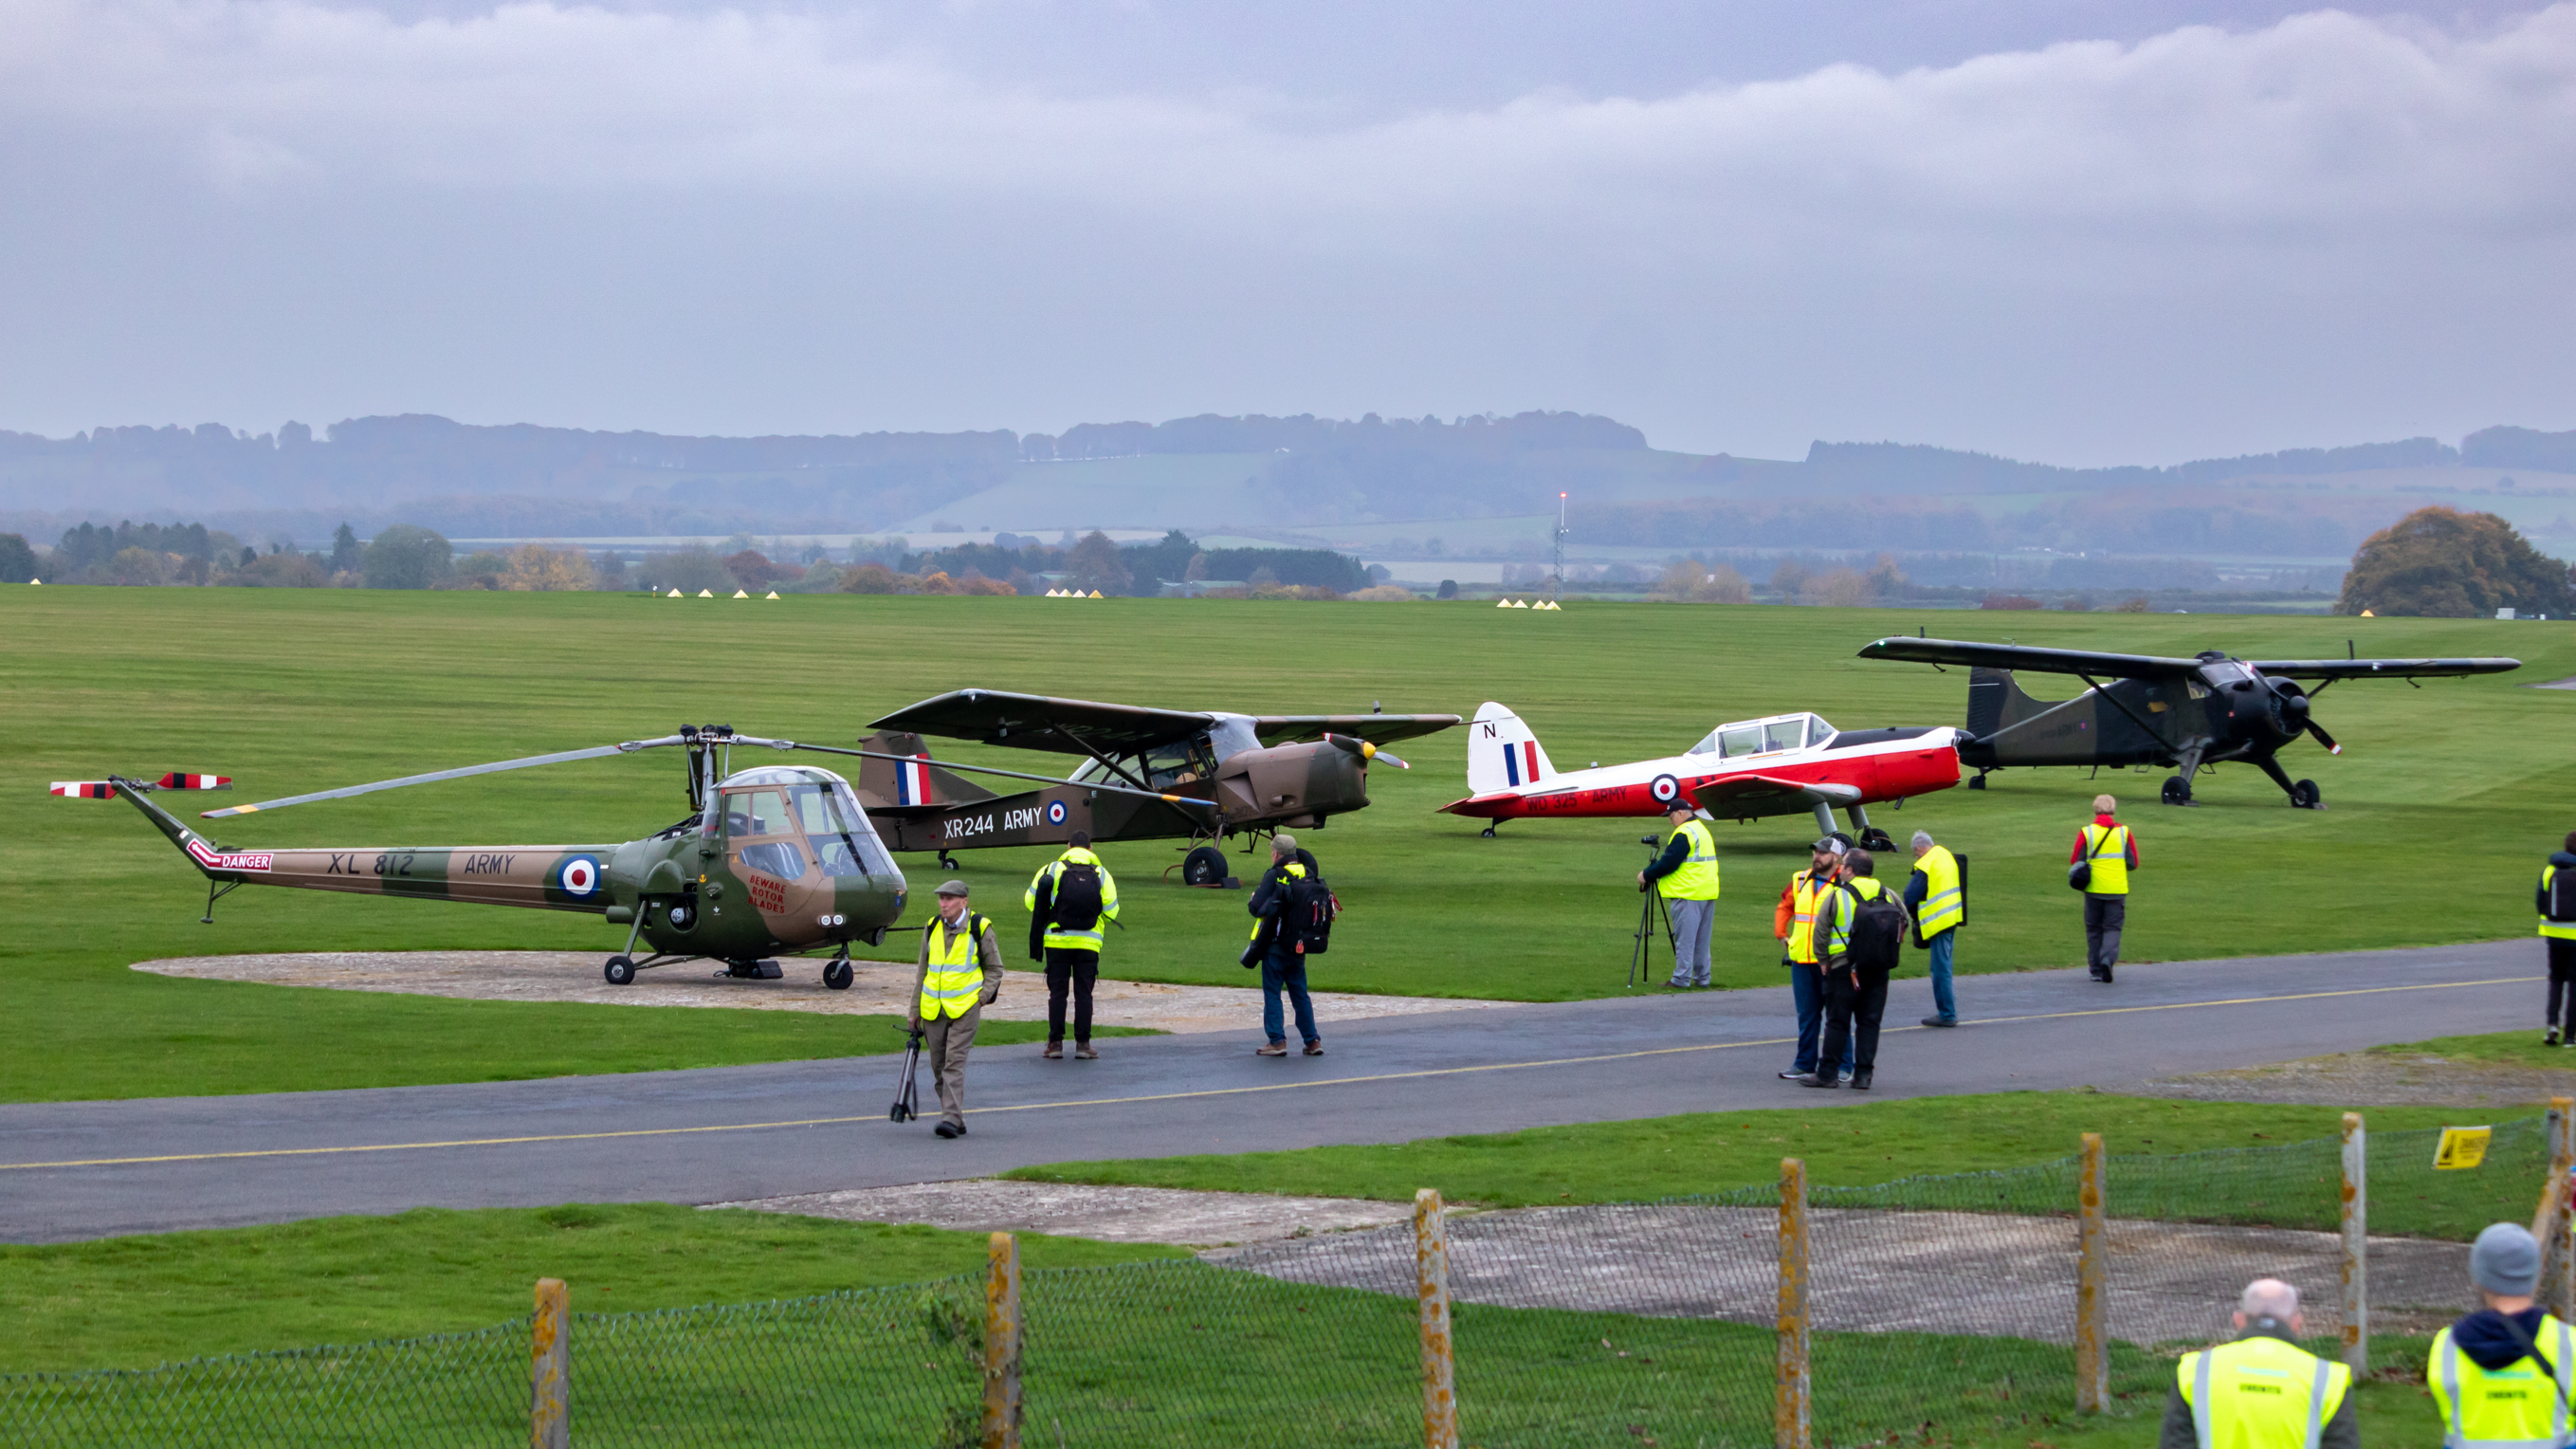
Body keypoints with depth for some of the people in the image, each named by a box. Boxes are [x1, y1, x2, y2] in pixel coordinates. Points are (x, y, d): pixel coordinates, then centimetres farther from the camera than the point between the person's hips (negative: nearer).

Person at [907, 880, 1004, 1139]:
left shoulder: (979, 928, -3)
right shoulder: (932, 929, 9)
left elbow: (995, 969, 6)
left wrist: (982, 998, -8)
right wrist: (915, 1012, 16)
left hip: (964, 1008, -5)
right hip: (933, 1009, 5)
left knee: (954, 1062, -14)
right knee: (939, 1067, 7)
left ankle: (951, 1119, -18)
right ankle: (957, 1120, 18)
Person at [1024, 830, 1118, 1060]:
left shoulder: (1051, 870, 0)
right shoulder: (1101, 875, 2)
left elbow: (1031, 902, 1)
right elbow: (1111, 911, 3)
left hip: (1057, 942, 0)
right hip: (1088, 944, 0)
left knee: (1057, 992, 5)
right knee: (1083, 993, 5)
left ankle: (1055, 1042, 2)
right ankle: (1083, 1043, 2)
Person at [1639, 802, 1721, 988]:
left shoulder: (1684, 834, -14)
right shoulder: (1702, 830, 18)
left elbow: (1668, 863, -17)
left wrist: (1646, 875, -5)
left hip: (1688, 895, -9)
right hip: (1708, 894, 9)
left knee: (1684, 940, -6)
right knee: (1701, 941, 12)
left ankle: (1681, 979, -5)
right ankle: (1702, 977, 14)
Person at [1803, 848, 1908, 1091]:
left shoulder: (1837, 897, -7)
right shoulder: (1888, 896, 5)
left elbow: (1821, 933, -6)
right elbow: (1905, 924, 15)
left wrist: (1824, 961, 7)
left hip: (1844, 970, -3)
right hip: (1879, 971, 3)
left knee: (1837, 1021, 2)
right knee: (1870, 1021, 7)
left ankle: (1827, 1073, 5)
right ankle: (1863, 1074, 4)